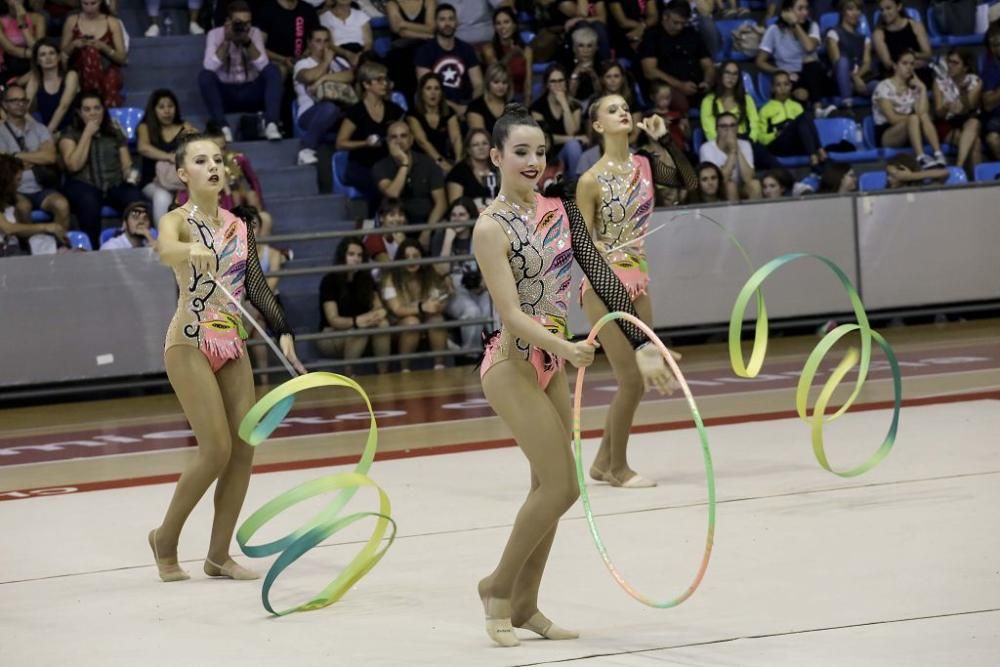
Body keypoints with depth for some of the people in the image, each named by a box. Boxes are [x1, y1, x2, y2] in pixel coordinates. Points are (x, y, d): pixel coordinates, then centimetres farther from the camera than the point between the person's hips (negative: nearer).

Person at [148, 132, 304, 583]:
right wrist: (190, 250, -54)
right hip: (190, 343, -6)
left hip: (232, 344, 6)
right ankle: (166, 539, 7)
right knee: (216, 449, -12)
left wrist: (282, 331, -6)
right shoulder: (178, 221, -7)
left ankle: (219, 555, 9)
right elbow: (165, 251, -31)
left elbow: (256, 286, 9)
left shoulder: (238, 226, 11)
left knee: (244, 449, 0)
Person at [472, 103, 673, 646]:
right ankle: (498, 587, 7)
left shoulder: (559, 210, 4)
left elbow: (601, 277, 0)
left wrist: (640, 344, -10)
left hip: (552, 363, 7)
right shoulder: (491, 228, -16)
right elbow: (512, 314, -23)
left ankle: (523, 606, 20)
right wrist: (565, 347, -37)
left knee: (549, 487, 9)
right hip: (512, 364, -7)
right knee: (561, 486, -10)